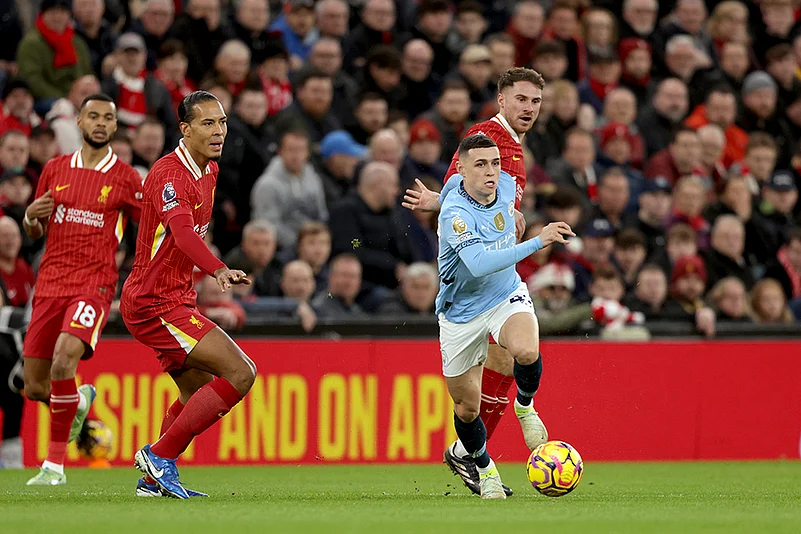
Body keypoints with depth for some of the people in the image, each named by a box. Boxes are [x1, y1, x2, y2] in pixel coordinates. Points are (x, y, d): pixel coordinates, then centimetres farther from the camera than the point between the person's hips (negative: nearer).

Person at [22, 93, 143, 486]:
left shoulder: (125, 179, 2)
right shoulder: (55, 169, 12)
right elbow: (34, 232, 20)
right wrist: (32, 216, -3)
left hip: (94, 284, -4)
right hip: (50, 283, 4)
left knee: (64, 361, -29)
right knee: (35, 388, 2)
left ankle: (55, 464, -19)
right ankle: (79, 401, 40)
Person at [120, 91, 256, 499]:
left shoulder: (209, 171, 10)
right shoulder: (169, 174, -21)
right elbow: (182, 232, -39)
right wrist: (218, 270, -53)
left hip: (175, 299, 10)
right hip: (155, 304, -10)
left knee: (199, 393, 21)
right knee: (240, 374, -16)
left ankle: (154, 479, 28)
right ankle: (160, 457, -10)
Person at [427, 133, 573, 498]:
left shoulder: (506, 184, -9)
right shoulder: (455, 214, -29)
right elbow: (480, 264, -44)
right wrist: (537, 243, -47)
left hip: (507, 295, 3)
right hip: (461, 313, -3)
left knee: (526, 351, -31)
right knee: (467, 408, 6)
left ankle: (525, 406, 2)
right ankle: (482, 464, 37)